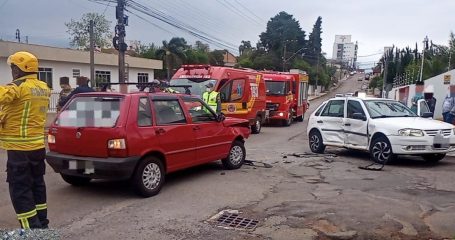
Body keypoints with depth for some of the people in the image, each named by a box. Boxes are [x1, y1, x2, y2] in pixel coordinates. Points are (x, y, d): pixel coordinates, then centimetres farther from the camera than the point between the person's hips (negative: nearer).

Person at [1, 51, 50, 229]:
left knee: (20, 190, -1)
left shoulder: (18, 87, -15)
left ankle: (32, 229, 1)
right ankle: (41, 224, 27)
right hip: (38, 145, 8)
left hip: (20, 149, -8)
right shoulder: (44, 88, 10)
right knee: (37, 185, 17)